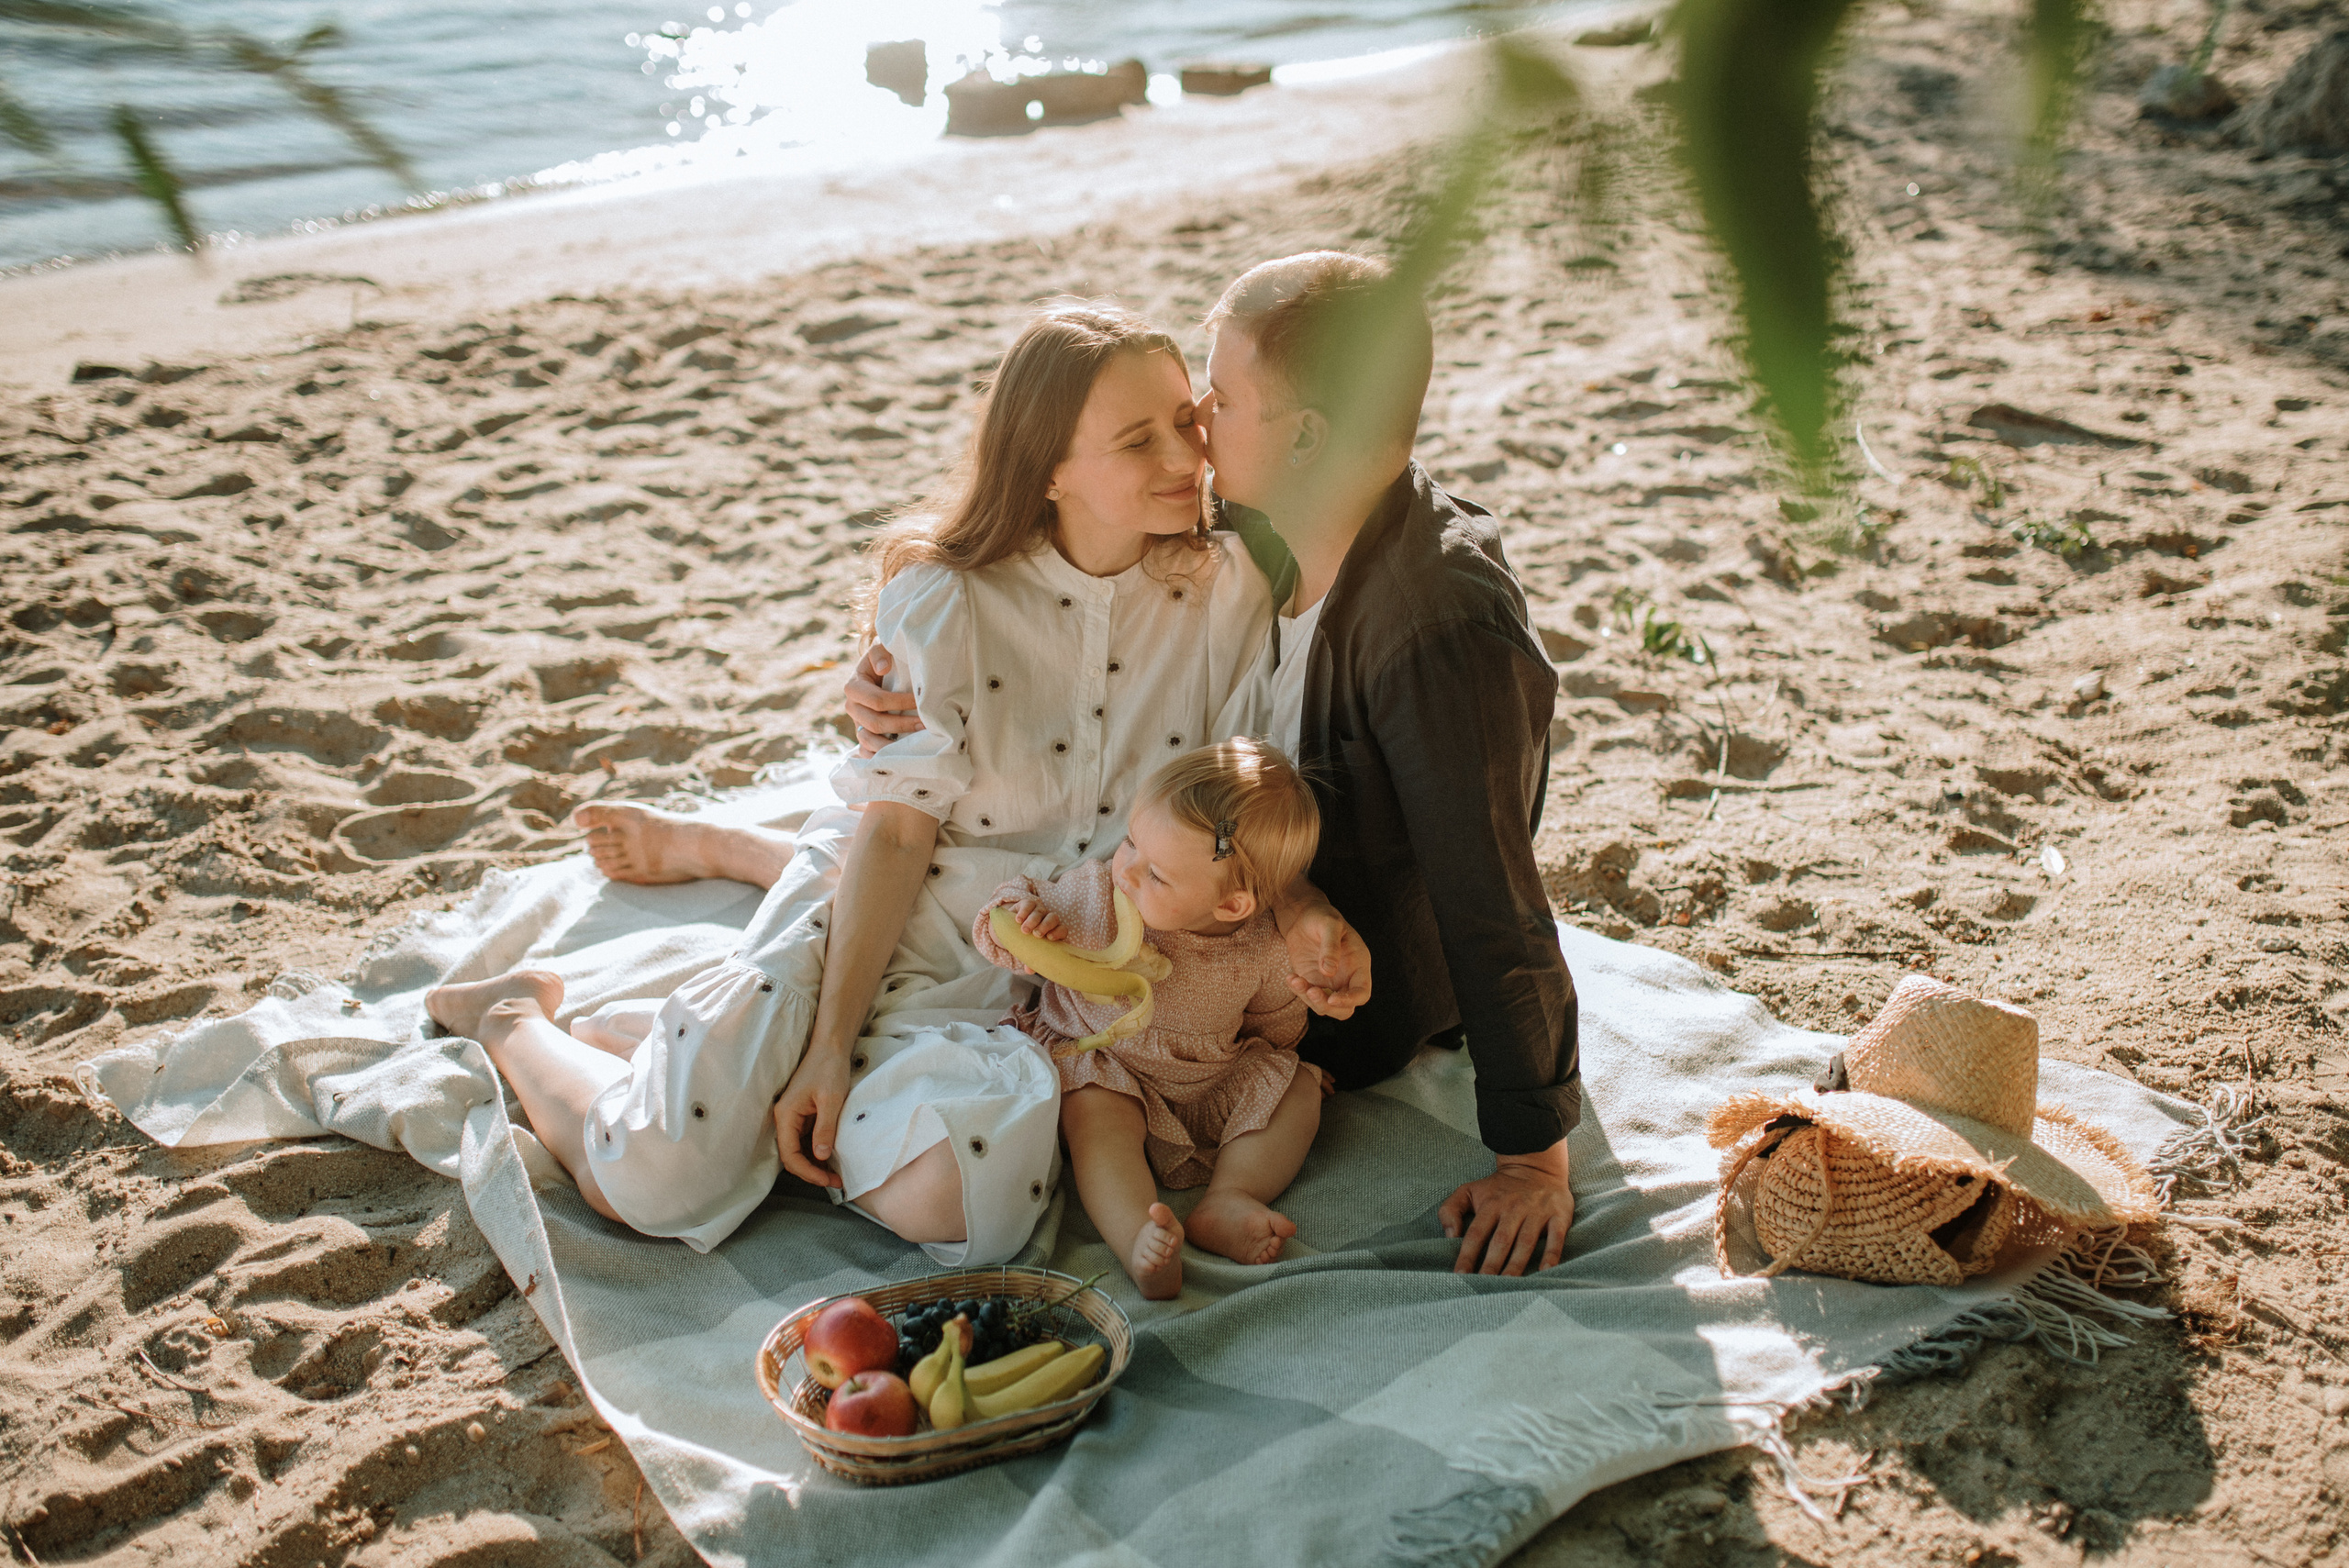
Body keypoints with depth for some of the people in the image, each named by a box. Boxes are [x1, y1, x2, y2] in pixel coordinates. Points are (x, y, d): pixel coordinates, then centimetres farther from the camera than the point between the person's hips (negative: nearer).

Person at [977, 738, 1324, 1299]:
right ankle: (1138, 1239, -50)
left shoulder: (1264, 954, -15)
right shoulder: (1091, 896, -17)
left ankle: (1227, 1200, -23)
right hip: (1100, 1068, -2)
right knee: (1098, 1112, -33)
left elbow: (1276, 1027, 7)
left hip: (1208, 1085, 3)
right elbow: (997, 935, -5)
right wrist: (1021, 912, -24)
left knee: (1298, 1090, -10)